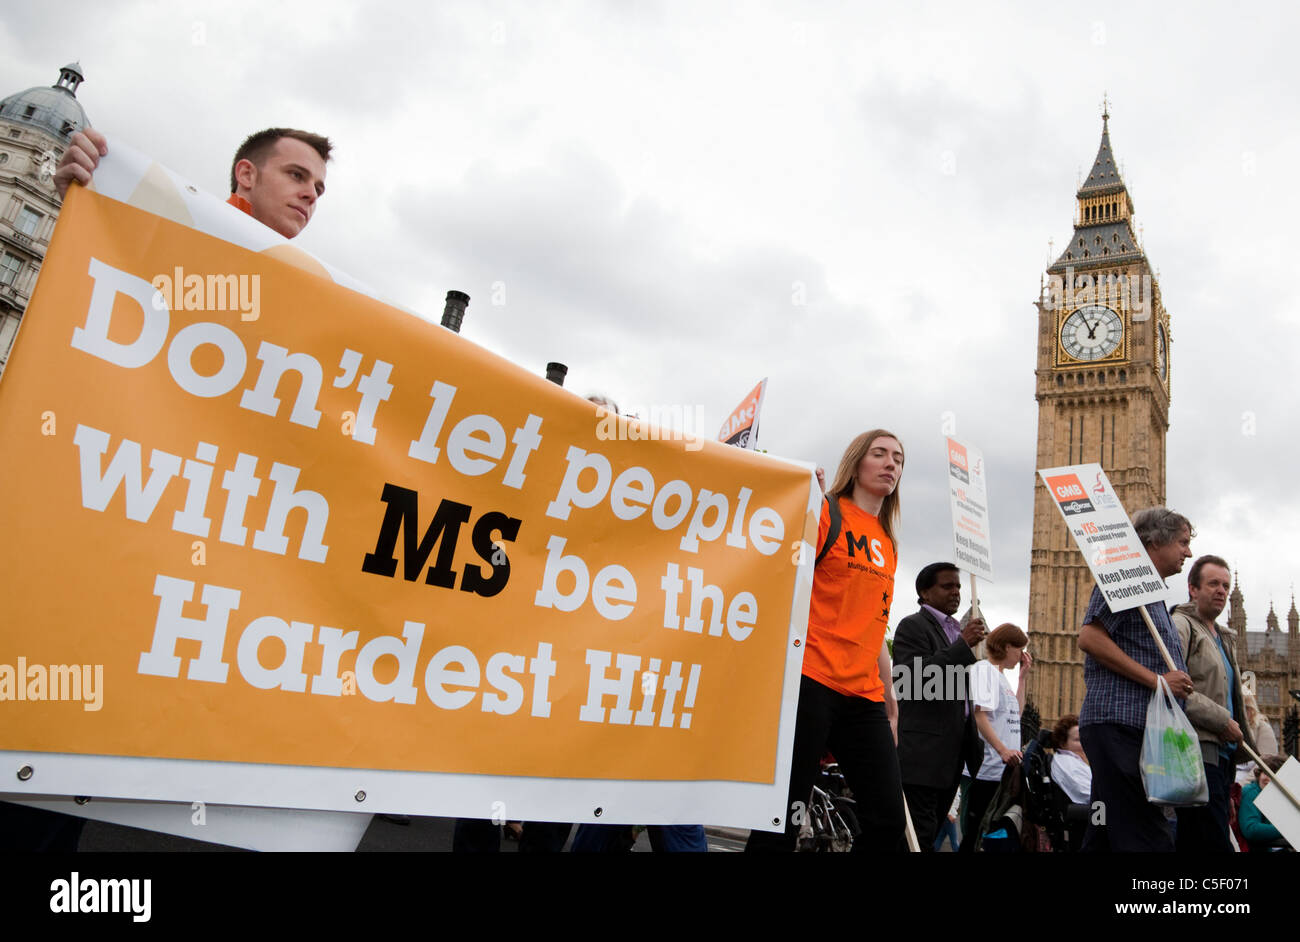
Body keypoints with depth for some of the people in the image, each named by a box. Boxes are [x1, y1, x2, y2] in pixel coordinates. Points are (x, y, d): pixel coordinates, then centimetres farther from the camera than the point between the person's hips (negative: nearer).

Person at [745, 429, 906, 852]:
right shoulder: (825, 512, 2)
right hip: (811, 679, -7)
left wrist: (889, 692, 23)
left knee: (888, 820, 0)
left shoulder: (887, 542, 21)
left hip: (863, 693, 7)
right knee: (784, 818, -6)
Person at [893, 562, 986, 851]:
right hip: (923, 751, -8)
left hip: (954, 748, 8)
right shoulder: (912, 626, -6)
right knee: (919, 833, -10)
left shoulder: (957, 630, 20)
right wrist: (963, 645, -20)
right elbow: (917, 678, -21)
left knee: (935, 828, 11)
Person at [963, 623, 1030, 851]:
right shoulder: (984, 669, -8)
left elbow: (1016, 714, 21)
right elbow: (979, 715, -17)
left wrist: (1022, 676, 18)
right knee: (975, 833, -7)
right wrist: (1002, 750, -26)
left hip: (1004, 769, 9)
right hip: (988, 767, -9)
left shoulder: (1000, 674, 21)